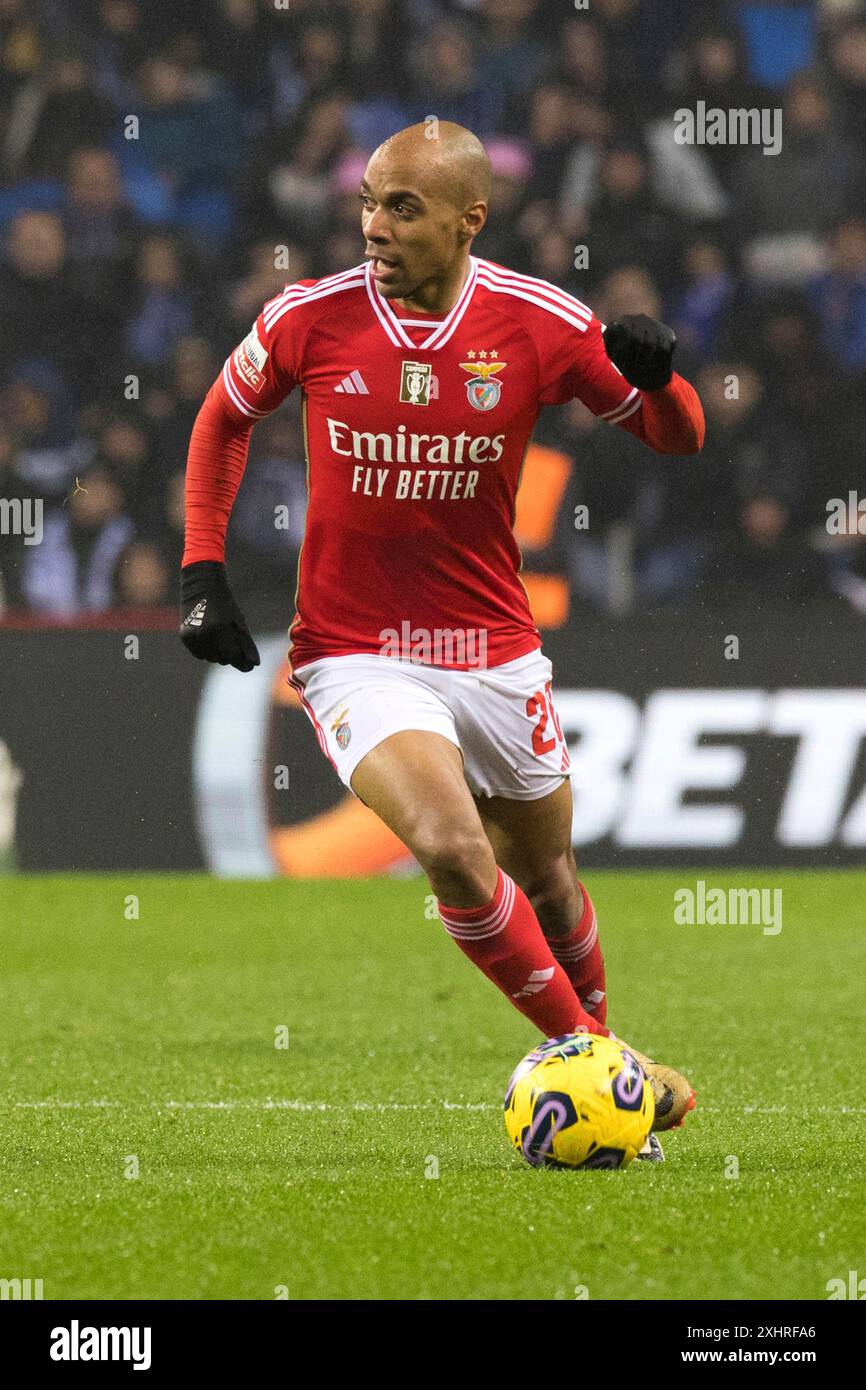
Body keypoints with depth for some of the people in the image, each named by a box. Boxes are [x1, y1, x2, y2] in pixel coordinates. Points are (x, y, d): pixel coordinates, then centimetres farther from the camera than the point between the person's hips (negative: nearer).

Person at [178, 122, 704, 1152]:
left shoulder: (541, 324, -9)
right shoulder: (310, 318, -9)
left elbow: (675, 437, 2)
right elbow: (224, 418, 10)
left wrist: (656, 377, -21)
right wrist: (202, 571, 3)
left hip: (494, 648, 2)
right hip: (354, 656, -2)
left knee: (544, 880, 15)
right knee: (452, 847, -25)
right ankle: (584, 1047, -9)